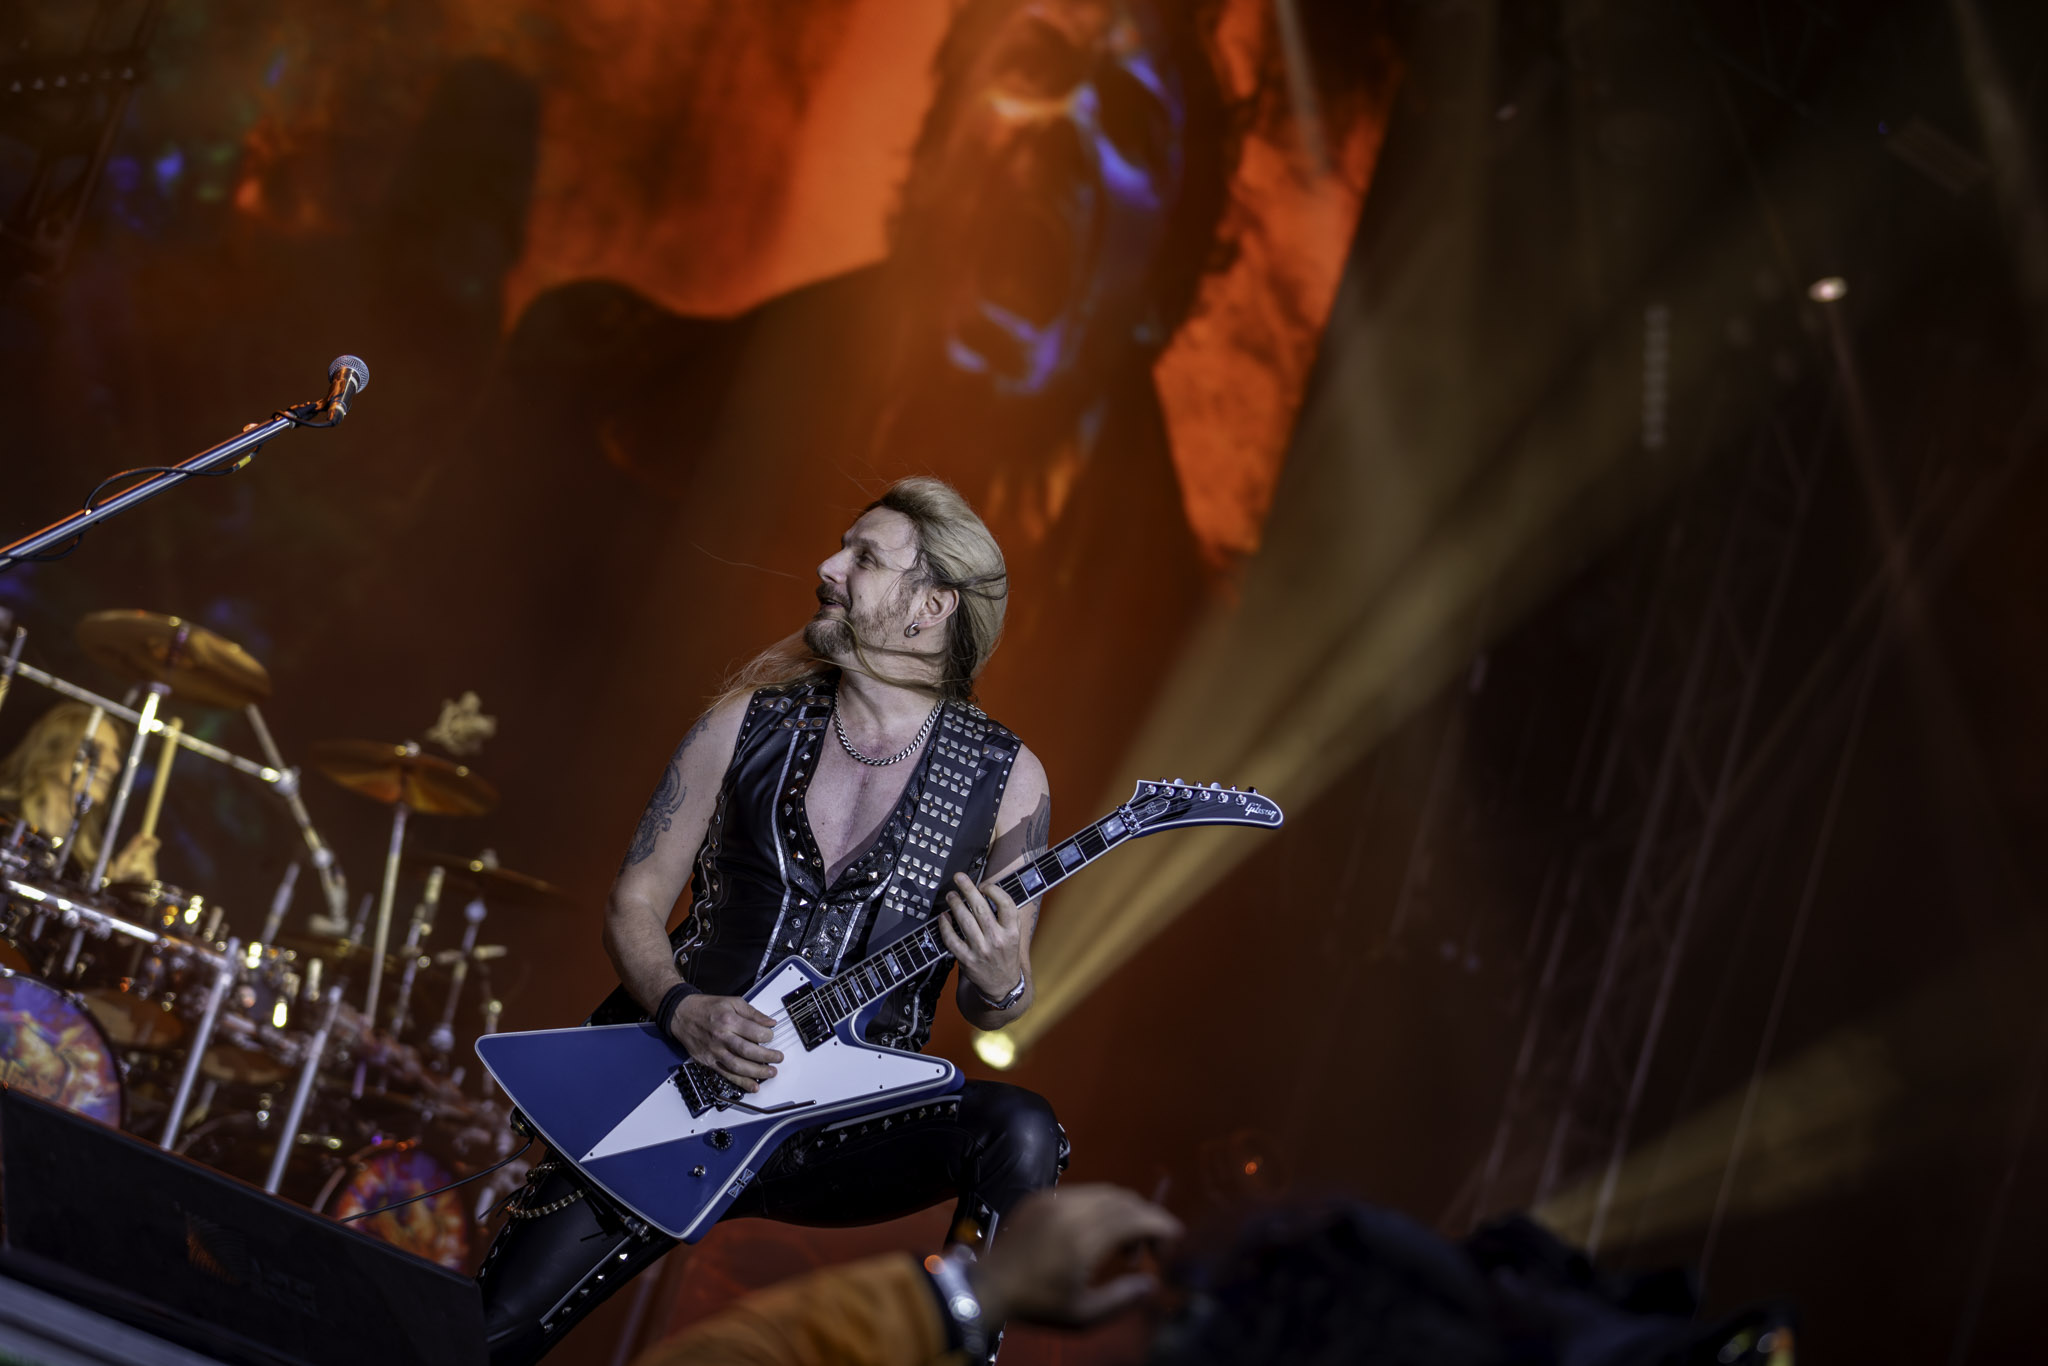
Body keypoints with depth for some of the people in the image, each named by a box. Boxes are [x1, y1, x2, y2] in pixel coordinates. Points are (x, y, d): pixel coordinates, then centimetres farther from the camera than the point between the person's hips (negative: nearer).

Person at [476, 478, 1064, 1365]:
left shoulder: (1001, 781, -2)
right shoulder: (749, 725, 2)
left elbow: (993, 1011, 4)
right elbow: (635, 904, 5)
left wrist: (997, 985, -20)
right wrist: (682, 1010, -14)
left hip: (838, 1120, -1)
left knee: (1020, 1135, -31)